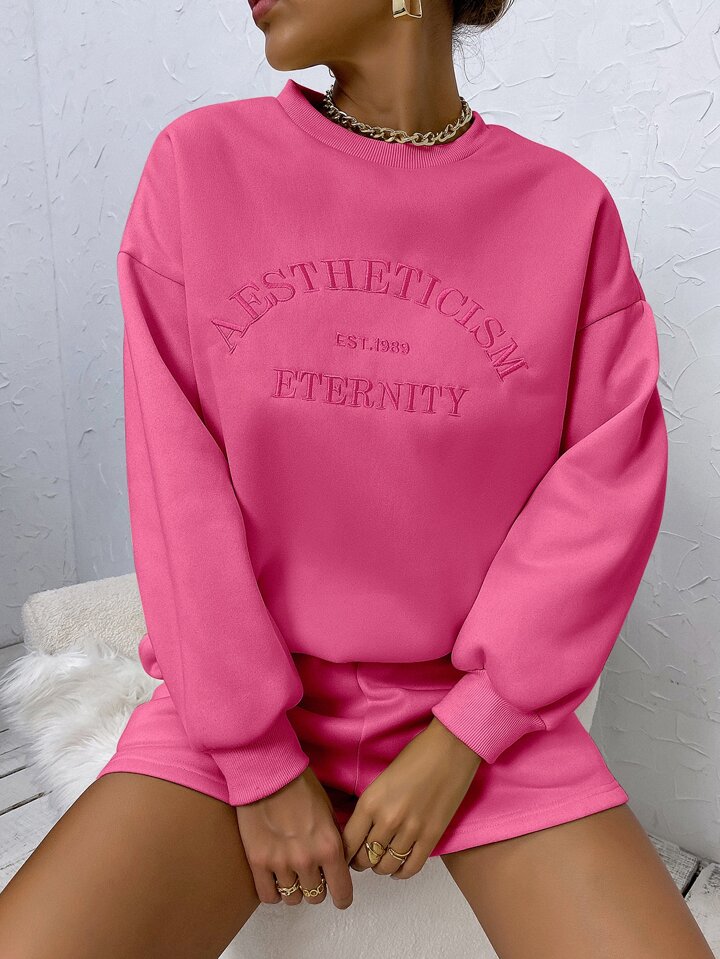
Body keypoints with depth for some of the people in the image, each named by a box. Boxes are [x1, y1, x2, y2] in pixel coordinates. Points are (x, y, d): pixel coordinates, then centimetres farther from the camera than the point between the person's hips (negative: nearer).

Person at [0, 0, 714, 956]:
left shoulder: (569, 206, -2)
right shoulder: (200, 163, -2)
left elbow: (609, 487, -4)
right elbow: (176, 480, -6)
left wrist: (463, 739, -9)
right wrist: (260, 758, -8)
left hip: (483, 706, 1)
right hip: (236, 697, 0)